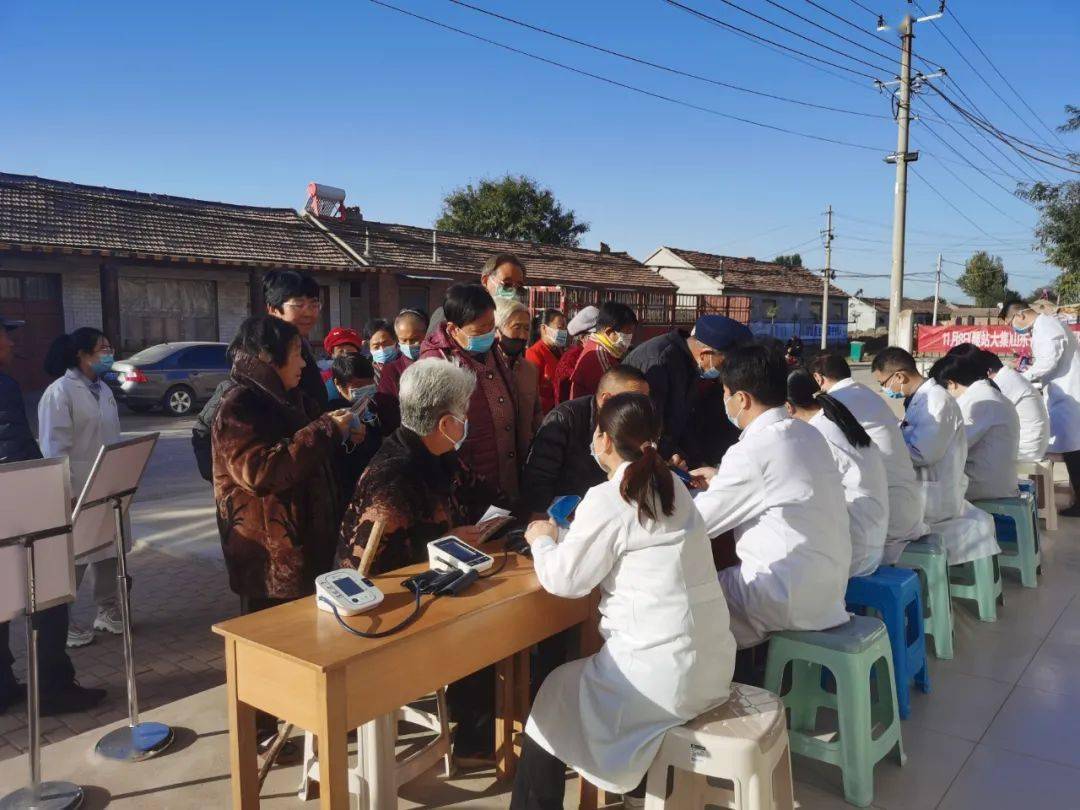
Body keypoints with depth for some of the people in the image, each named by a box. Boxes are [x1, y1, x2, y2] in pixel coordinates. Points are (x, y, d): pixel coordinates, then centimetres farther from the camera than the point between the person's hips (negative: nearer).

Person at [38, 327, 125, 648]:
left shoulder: (103, 390, 10)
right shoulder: (60, 392, -14)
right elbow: (54, 448, -17)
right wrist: (66, 494, -19)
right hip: (78, 491, -7)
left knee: (109, 551, 15)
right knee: (73, 558, 3)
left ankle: (107, 610, 28)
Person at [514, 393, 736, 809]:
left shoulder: (608, 499, -16)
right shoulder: (673, 487, 7)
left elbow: (564, 580, -9)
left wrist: (542, 540, 9)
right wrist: (566, 536, 16)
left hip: (664, 675, -8)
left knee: (552, 699, 15)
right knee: (581, 674, 30)